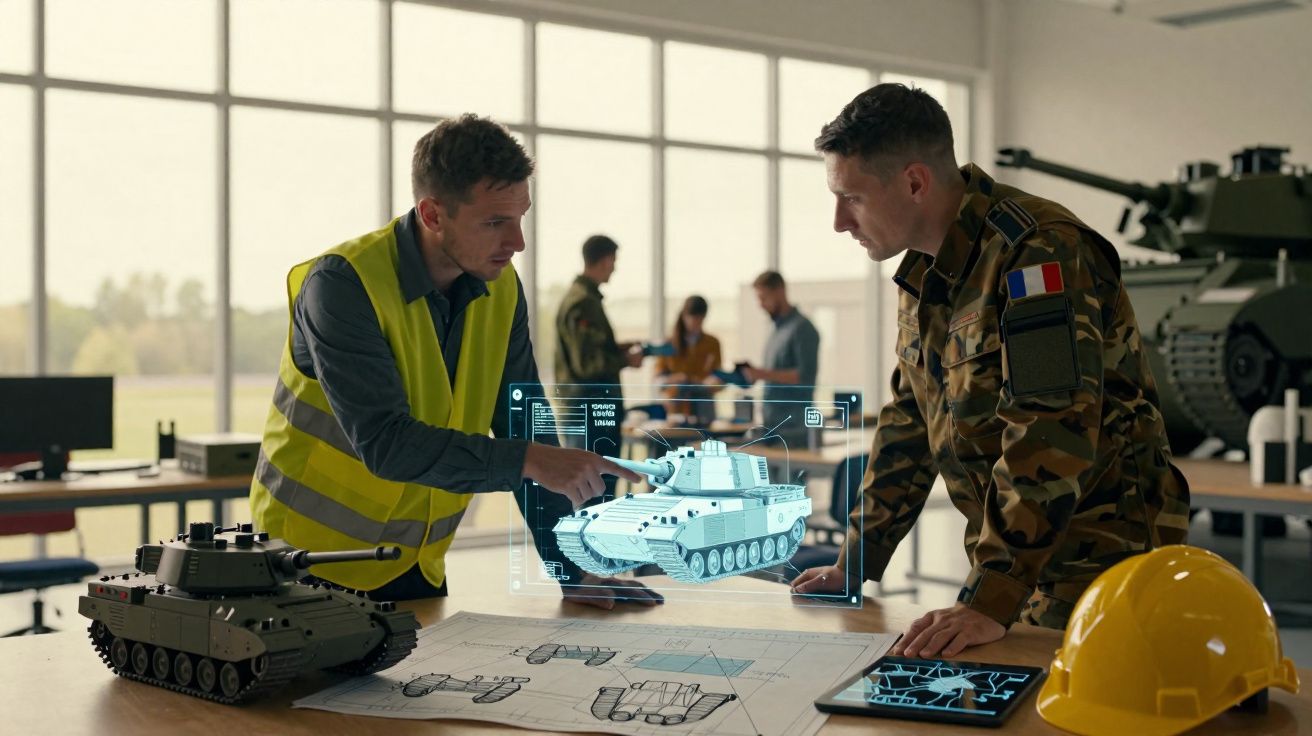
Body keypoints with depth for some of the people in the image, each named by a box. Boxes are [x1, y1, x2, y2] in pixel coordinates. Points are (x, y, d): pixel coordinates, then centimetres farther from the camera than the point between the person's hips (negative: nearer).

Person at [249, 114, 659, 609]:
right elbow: (384, 442, -30)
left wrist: (571, 570, -5)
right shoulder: (342, 285, -22)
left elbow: (523, 428, 0)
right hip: (314, 568, -5)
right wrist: (529, 461, -35)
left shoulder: (501, 289, -3)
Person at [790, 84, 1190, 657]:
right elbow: (910, 422, 16)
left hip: (1098, 561, -8)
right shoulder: (923, 271, 8)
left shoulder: (1038, 253, -22)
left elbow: (1051, 441, -28)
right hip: (1015, 559, 8)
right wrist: (855, 564, 13)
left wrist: (990, 603, -31)